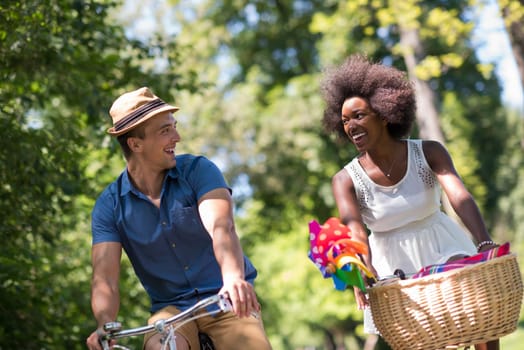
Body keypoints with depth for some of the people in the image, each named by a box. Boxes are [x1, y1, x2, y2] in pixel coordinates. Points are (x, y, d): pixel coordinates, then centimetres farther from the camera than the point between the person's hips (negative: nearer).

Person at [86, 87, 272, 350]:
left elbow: (221, 228, -24)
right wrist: (105, 325, -34)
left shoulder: (198, 171, -6)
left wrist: (234, 278, -45)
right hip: (171, 309, 0)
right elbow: (104, 278, -11)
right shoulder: (110, 207, -3)